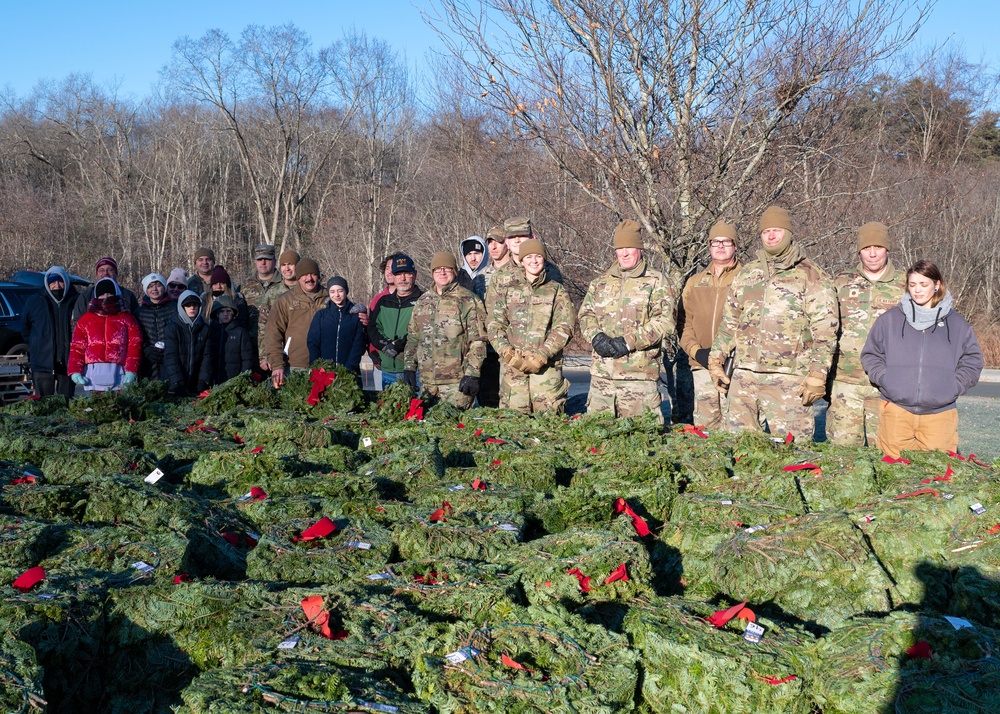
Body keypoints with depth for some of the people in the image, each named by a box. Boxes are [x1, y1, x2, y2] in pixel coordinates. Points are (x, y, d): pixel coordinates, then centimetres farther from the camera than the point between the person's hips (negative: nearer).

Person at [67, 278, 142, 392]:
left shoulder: (126, 318, 14)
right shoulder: (86, 319, 16)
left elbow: (134, 345, 5)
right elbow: (77, 347, 10)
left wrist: (131, 370, -7)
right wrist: (75, 371, -3)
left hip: (118, 374, -1)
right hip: (94, 373, 1)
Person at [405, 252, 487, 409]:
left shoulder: (468, 300, -3)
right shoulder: (423, 301, 15)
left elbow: (478, 340, -8)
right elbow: (413, 337, 20)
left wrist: (472, 374, -14)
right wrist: (409, 367, 12)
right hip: (427, 381, 5)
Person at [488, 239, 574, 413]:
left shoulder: (557, 291, 10)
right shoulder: (508, 291, 15)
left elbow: (564, 328, -1)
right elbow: (494, 326, 8)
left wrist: (542, 355, -13)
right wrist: (508, 353, -10)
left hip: (547, 366, -2)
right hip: (513, 366, 2)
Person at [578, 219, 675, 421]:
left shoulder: (656, 281, 4)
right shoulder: (600, 282, 19)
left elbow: (665, 320, -7)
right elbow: (586, 313, 14)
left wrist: (629, 342, -15)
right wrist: (596, 337, -8)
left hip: (639, 372, -4)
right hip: (601, 372, 5)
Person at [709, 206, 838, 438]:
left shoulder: (811, 276, 1)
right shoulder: (746, 274, 17)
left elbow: (825, 330, -4)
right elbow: (729, 321, 23)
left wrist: (817, 374, -12)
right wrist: (716, 358, 15)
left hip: (788, 378, -5)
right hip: (745, 376, 5)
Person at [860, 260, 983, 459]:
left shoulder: (957, 324, 10)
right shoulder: (889, 319, 9)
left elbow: (972, 361, 13)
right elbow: (871, 355, 13)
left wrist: (954, 387, 0)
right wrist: (883, 379, -2)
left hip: (940, 413, 1)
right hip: (896, 411, 0)